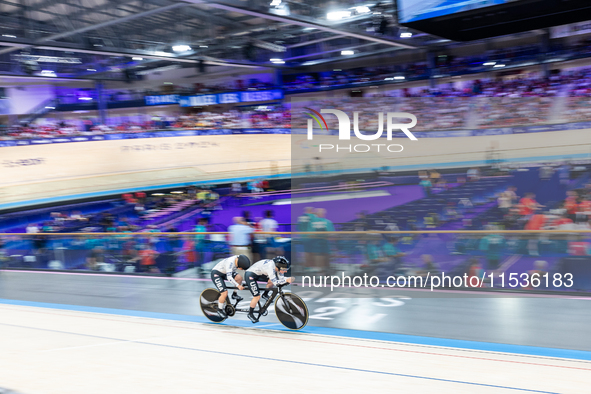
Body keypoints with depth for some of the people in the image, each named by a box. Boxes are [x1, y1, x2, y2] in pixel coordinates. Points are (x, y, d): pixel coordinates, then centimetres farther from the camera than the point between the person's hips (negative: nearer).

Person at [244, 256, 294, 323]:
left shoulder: (278, 267, -10)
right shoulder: (270, 267, -34)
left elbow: (281, 278, -6)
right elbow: (275, 282, -36)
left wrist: (289, 279, -24)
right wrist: (287, 280, -39)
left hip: (259, 274, 8)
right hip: (250, 275, -8)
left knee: (271, 280, -6)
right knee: (257, 297, -11)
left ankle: (265, 295, 17)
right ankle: (250, 314, 8)